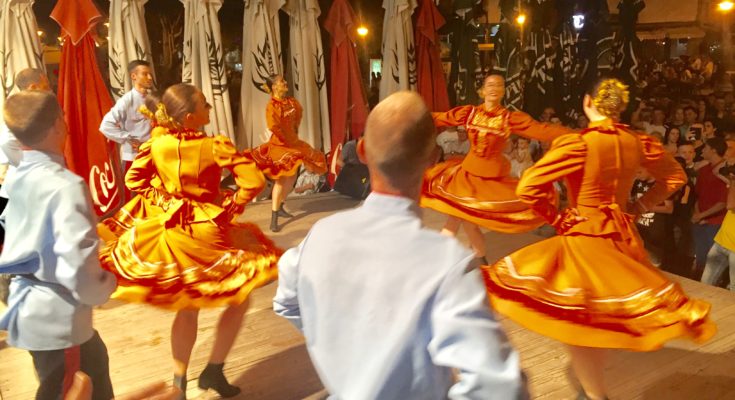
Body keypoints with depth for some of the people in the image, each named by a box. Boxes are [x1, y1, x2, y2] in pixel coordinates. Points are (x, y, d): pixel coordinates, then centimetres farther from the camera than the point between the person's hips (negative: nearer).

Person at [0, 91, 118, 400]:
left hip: (32, 307, 8)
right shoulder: (65, 185, -23)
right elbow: (79, 267, -30)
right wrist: (106, 285, -11)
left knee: (95, 361, 27)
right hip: (56, 318, -8)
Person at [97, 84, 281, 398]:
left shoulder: (156, 144, -4)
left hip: (171, 234, 5)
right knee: (239, 297, 16)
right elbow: (253, 180, -22)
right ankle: (214, 371, 15)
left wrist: (161, 204, 7)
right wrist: (229, 208, -10)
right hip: (207, 233, -5)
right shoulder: (215, 146, -17)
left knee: (186, 309, 21)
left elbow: (134, 179, 5)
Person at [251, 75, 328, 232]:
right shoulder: (272, 105, -19)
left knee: (292, 177, 16)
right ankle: (274, 219, -2)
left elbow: (298, 115, 21)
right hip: (279, 144, -8)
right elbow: (273, 127, -29)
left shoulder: (291, 102, 3)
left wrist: (295, 133, 12)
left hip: (292, 142, 8)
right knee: (281, 180, -8)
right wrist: (287, 140, -18)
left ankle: (280, 207, 34)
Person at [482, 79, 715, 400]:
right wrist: (640, 207, 14)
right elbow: (675, 176, 17)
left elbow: (527, 189, -24)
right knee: (599, 318, 23)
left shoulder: (577, 144, -19)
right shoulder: (638, 143, 0)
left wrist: (555, 218, -9)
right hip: (622, 236, 7)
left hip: (583, 238, -7)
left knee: (576, 322, 5)